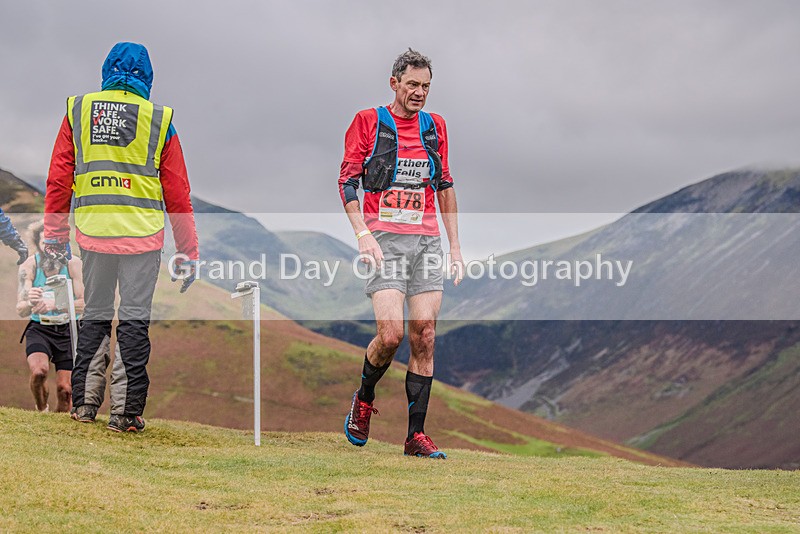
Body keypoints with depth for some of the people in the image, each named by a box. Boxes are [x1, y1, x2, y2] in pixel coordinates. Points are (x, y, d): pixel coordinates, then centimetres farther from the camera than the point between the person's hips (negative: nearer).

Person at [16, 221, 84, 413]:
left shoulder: (73, 264, -13)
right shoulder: (29, 266, -11)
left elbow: (84, 304, -18)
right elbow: (21, 310, -15)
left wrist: (54, 305, -34)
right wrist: (31, 303, -39)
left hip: (68, 330, 0)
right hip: (39, 330, 0)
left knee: (65, 389, -6)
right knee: (38, 371, -28)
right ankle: (42, 411, 2)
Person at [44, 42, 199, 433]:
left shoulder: (78, 111, 6)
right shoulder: (159, 121, 1)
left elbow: (58, 180, 6)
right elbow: (177, 194, 1)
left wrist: (55, 237, 12)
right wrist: (188, 252, 5)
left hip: (93, 234, 2)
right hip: (142, 237, -2)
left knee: (94, 316, 15)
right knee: (134, 319, 3)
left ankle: (84, 401, 16)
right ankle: (125, 411, 2)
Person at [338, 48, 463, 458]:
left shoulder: (435, 127, 15)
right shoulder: (368, 122, 2)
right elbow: (347, 181, -2)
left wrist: (455, 246, 14)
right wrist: (362, 234, -14)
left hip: (427, 240, 4)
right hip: (384, 239, -4)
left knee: (424, 338, -2)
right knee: (391, 333, -16)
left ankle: (416, 435, 2)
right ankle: (363, 399, 13)